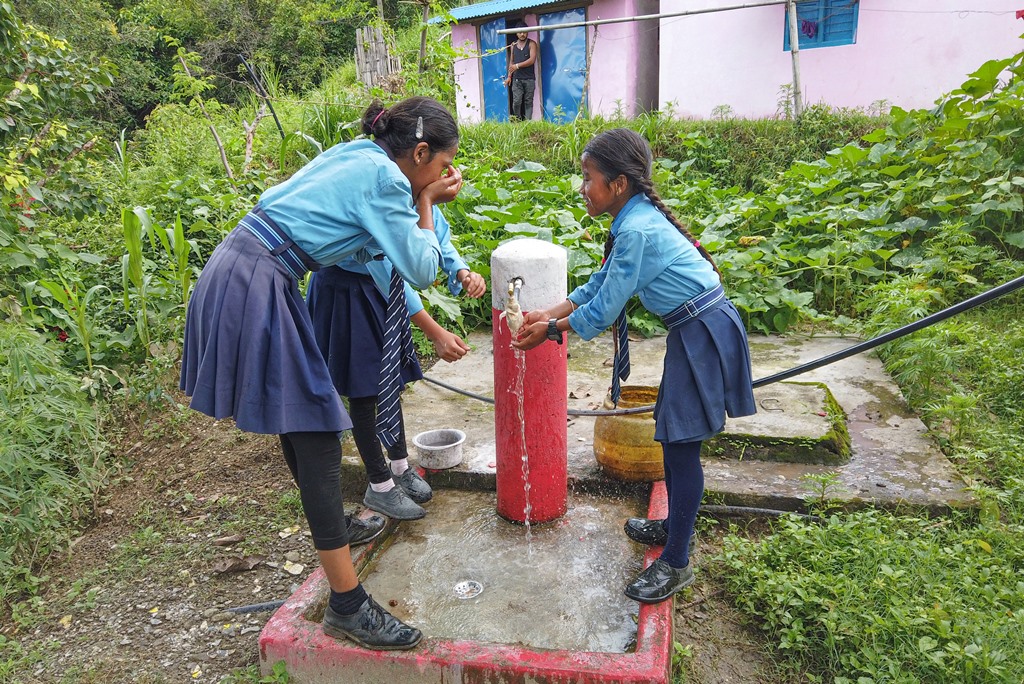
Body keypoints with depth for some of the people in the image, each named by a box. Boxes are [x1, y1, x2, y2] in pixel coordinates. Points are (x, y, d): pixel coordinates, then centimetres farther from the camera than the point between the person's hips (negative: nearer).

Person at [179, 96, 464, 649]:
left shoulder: (359, 155, 15)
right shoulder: (385, 178, -12)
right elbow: (422, 270, -10)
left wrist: (421, 201, 11)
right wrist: (426, 203, 2)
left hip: (236, 272, 10)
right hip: (257, 287, -10)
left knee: (299, 417, 21)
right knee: (316, 435, -8)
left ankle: (330, 527, 41)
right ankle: (346, 605, -2)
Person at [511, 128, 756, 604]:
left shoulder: (637, 230, -22)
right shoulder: (636, 218, 9)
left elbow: (604, 309, -17)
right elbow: (599, 283, 14)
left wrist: (551, 330, -5)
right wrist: (549, 315, 9)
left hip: (704, 335, -10)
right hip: (693, 331, 10)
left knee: (682, 445, -3)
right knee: (672, 437, 19)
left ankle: (676, 564, 11)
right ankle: (674, 527, 38)